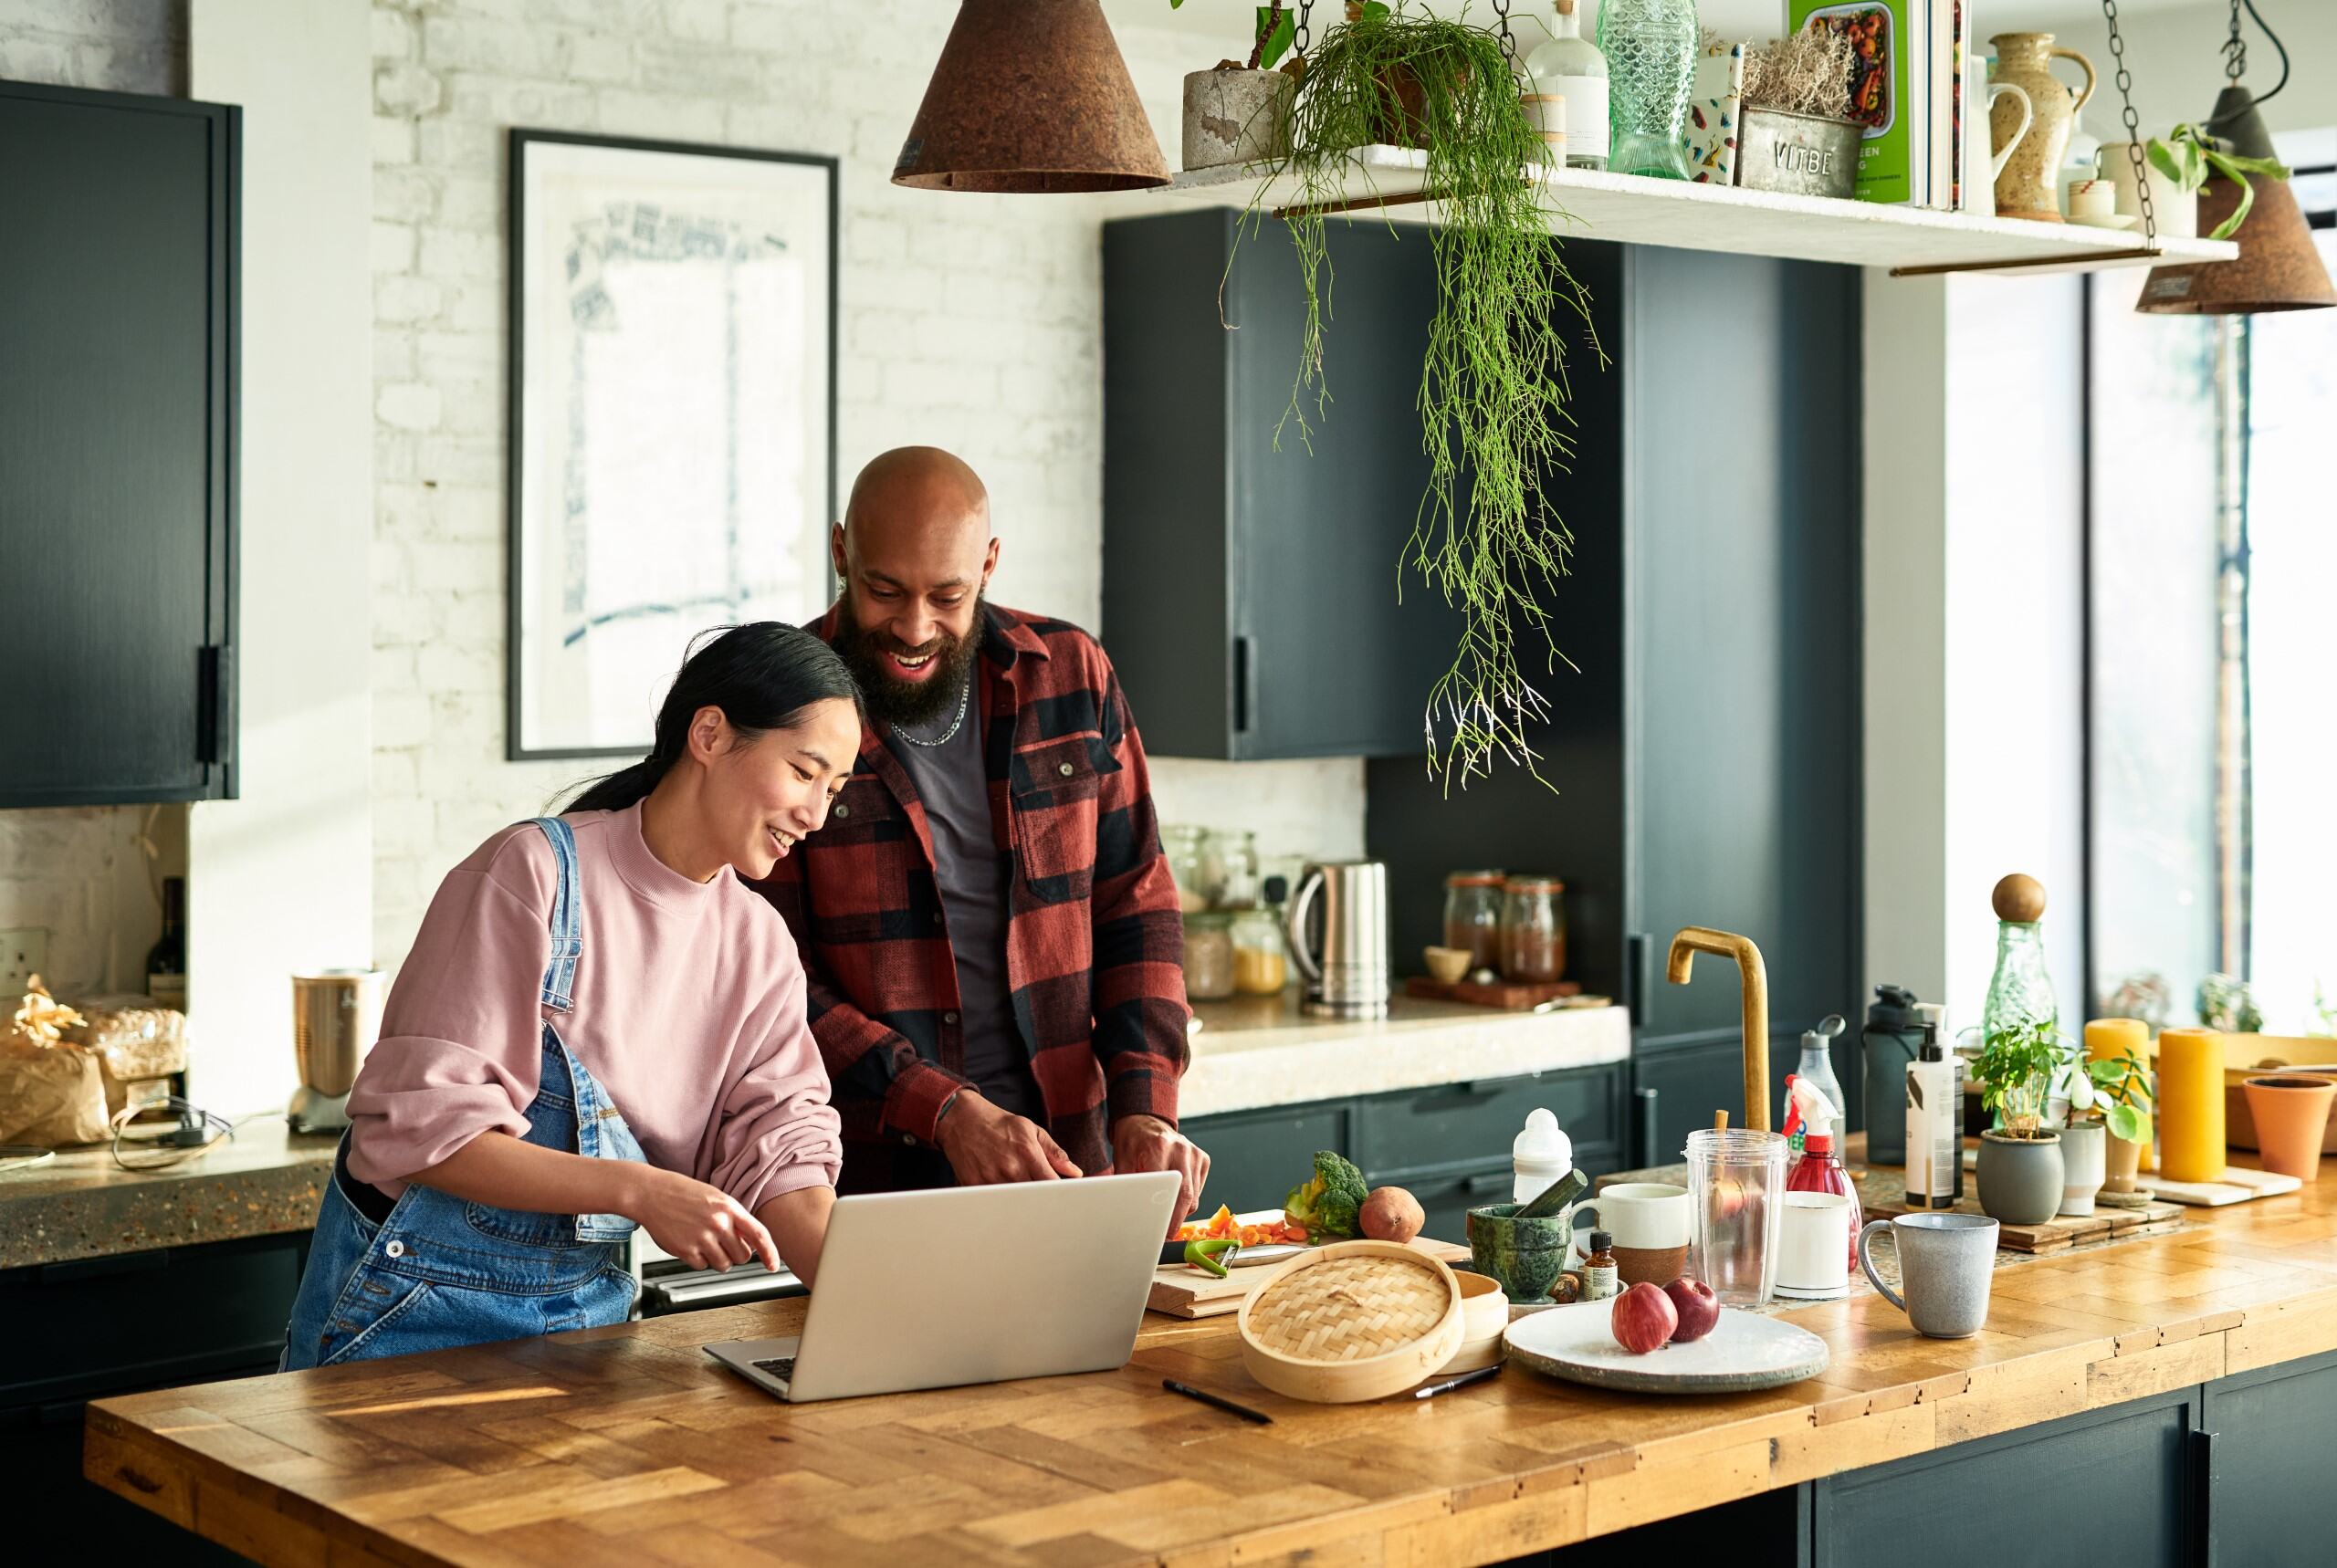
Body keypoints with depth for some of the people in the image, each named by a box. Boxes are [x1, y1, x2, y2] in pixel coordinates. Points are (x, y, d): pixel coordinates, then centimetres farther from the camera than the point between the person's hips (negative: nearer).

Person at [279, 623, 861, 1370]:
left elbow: (778, 1156, -4)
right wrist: (636, 1190, -29)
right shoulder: (534, 873, -16)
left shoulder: (758, 945, 3)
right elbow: (423, 1129, -20)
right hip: (417, 1301, -5)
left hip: (588, 1302, 5)